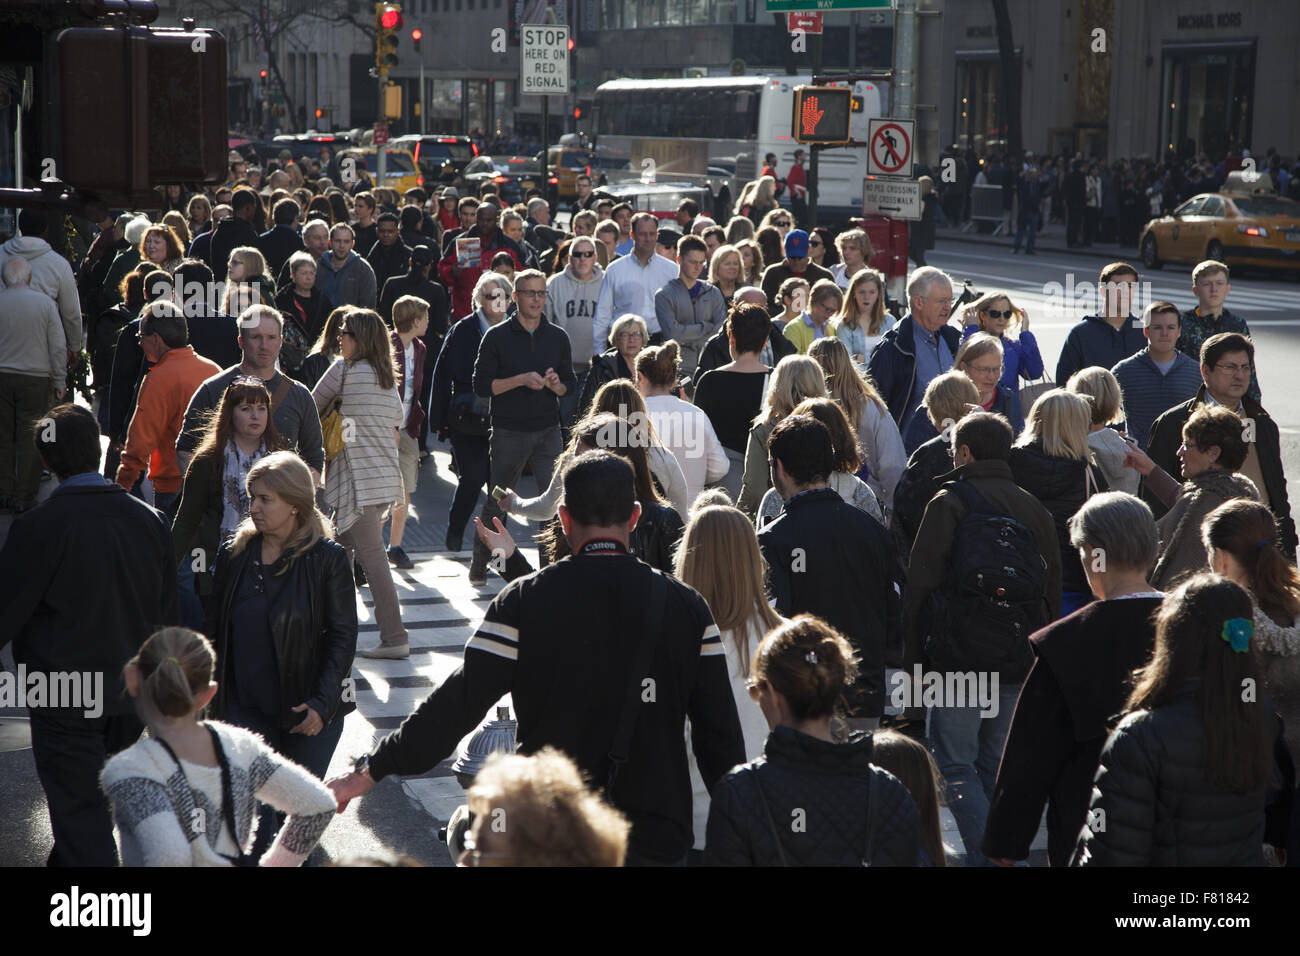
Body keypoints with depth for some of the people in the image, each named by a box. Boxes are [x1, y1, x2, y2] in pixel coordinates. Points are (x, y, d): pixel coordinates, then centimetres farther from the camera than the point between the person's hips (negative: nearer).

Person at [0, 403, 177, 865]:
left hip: (67, 704, -6)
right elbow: (166, 614, 7)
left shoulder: (39, 526, -18)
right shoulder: (150, 520, -1)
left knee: (79, 814, 2)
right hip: (132, 697, 6)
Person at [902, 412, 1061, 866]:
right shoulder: (1033, 508, 15)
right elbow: (1052, 590, 17)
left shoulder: (949, 502, -2)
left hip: (961, 653, -5)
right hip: (1020, 658, 5)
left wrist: (912, 661, -3)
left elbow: (920, 585, -6)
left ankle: (987, 855, -15)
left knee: (956, 764, -2)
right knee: (997, 765, 14)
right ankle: (1003, 852, 15)